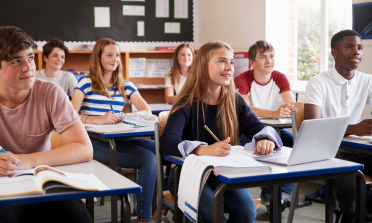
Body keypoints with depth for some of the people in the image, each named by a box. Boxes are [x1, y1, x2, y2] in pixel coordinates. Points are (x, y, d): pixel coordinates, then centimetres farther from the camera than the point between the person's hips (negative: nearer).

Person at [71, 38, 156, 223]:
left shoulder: (125, 86, 18)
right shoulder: (86, 83, 5)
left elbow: (147, 111, 7)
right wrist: (99, 119, -24)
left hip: (120, 139, 5)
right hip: (96, 142, -5)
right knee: (149, 159, -27)